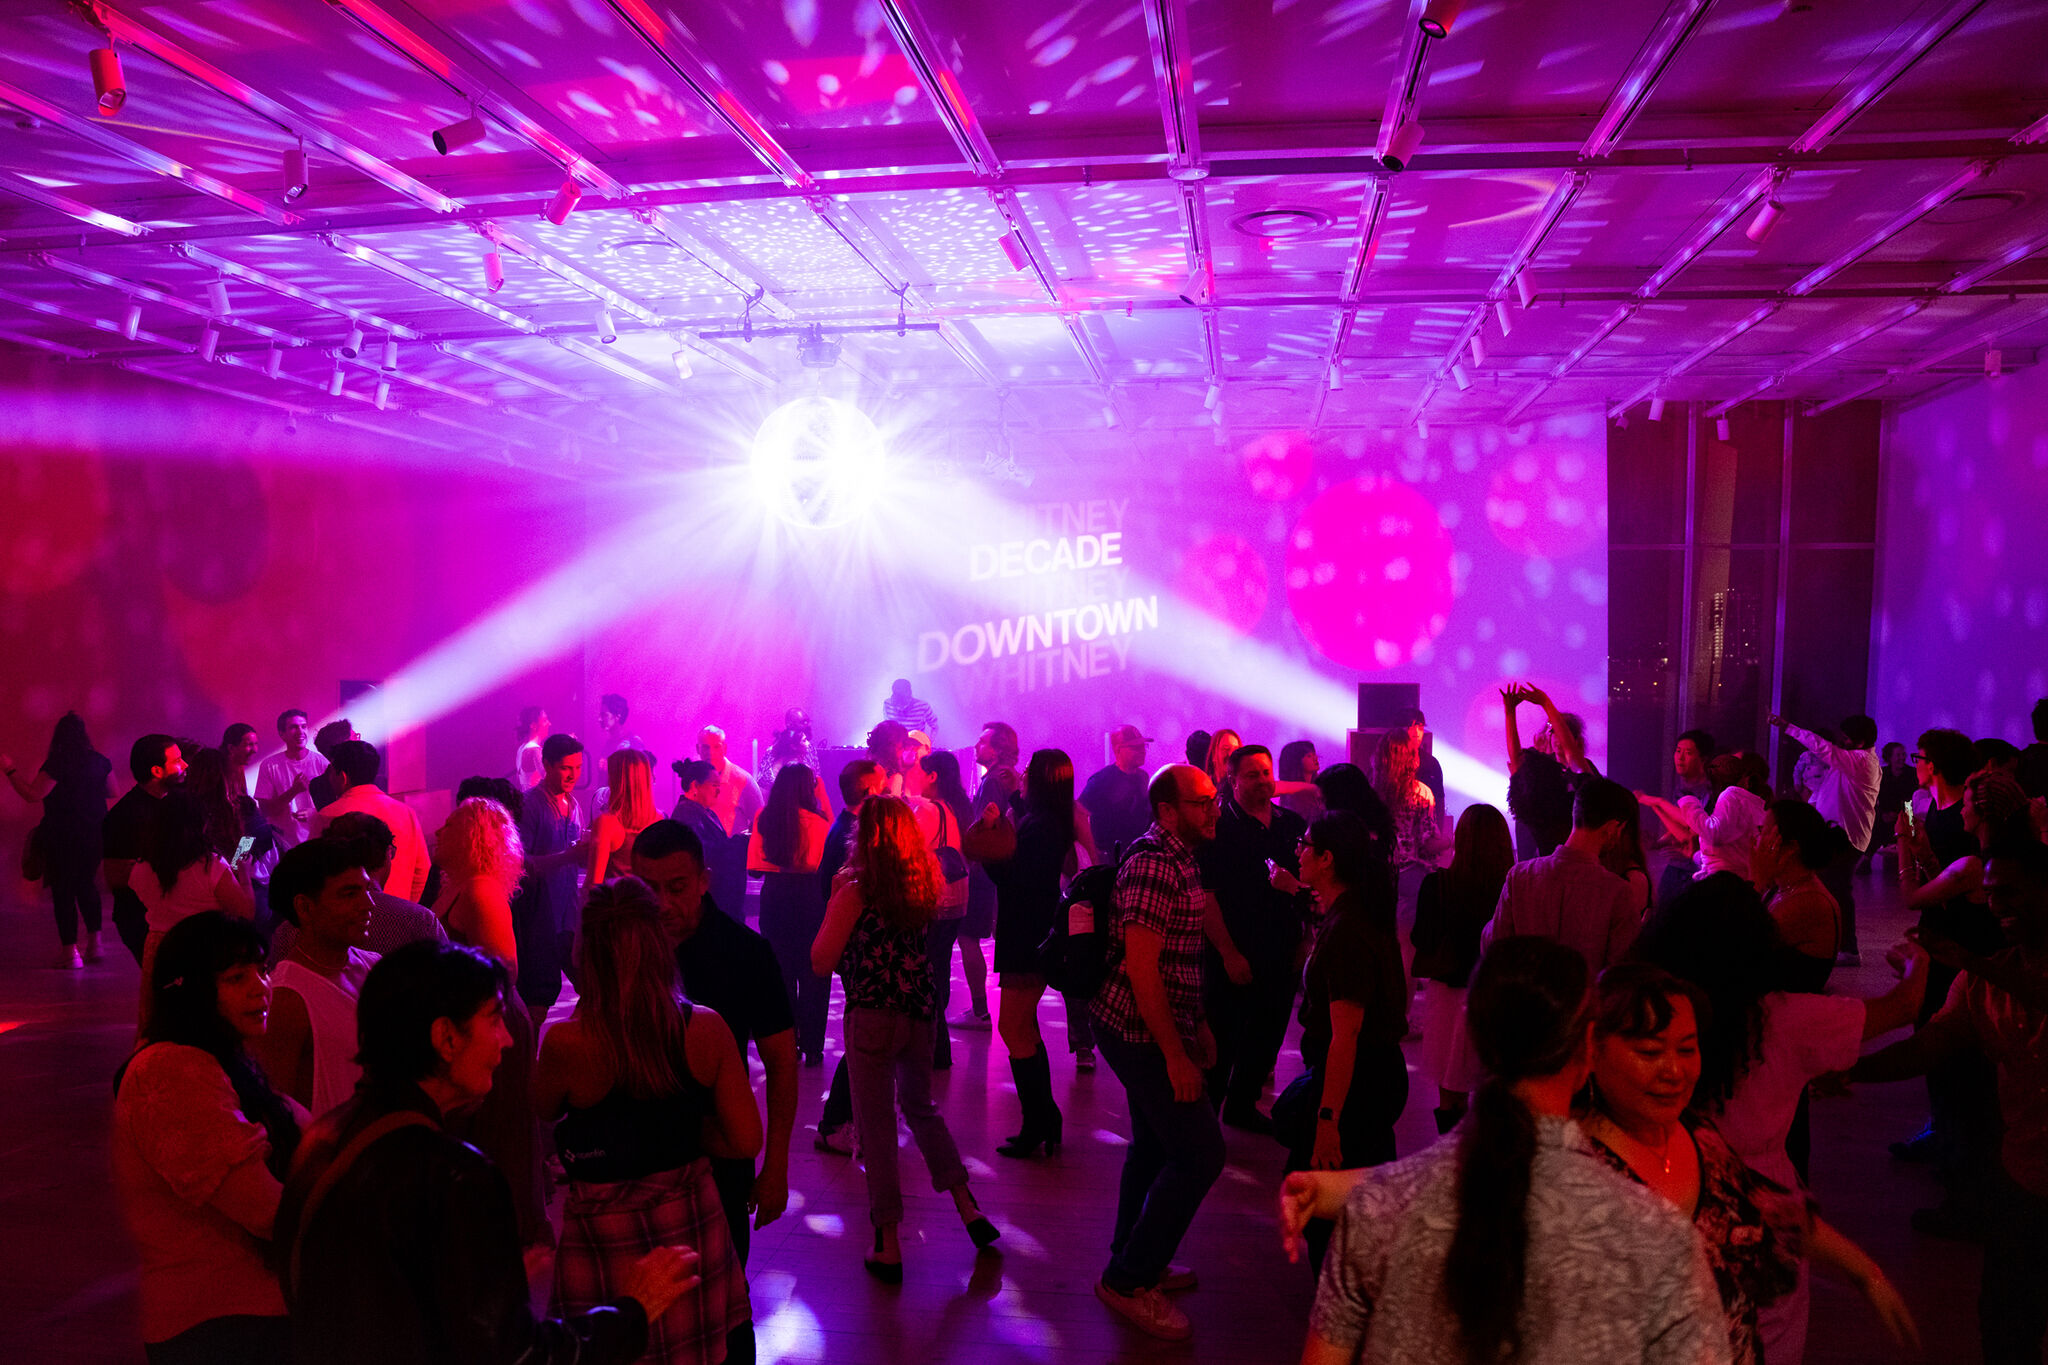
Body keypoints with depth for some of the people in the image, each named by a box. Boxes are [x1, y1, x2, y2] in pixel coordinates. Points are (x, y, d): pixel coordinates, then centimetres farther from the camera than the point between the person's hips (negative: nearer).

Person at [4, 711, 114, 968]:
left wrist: (10, 770, -8)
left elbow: (32, 794, -17)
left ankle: (70, 951, 5)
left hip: (62, 839, -5)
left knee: (63, 891, 3)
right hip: (93, 838, 5)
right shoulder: (100, 761, 1)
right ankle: (94, 942, 19)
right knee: (86, 885, 21)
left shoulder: (56, 764, -15)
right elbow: (112, 792, 12)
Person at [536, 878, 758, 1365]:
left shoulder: (564, 1043, -21)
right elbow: (746, 1141, -9)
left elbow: (545, 1110, 2)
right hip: (692, 1221, 2)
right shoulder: (707, 1029, -15)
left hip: (605, 1231, -2)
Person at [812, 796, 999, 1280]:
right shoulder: (925, 885, 3)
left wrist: (835, 898, -2)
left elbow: (821, 962, -10)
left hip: (872, 1017, -6)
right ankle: (968, 1208, 23)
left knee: (877, 1128, 5)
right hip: (922, 1010, 6)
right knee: (921, 1108, 26)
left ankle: (888, 1248, 11)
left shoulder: (856, 891, -14)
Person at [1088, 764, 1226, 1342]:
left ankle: (1134, 1261, 37)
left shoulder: (1180, 859, 10)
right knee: (1200, 1152, -7)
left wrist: (1198, 1024, 18)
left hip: (1147, 1028, 10)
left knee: (1155, 1141, 21)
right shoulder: (1155, 867, -23)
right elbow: (1142, 968, -26)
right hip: (1142, 1033, -10)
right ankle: (1128, 1280, 5)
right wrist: (1177, 1055, -23)